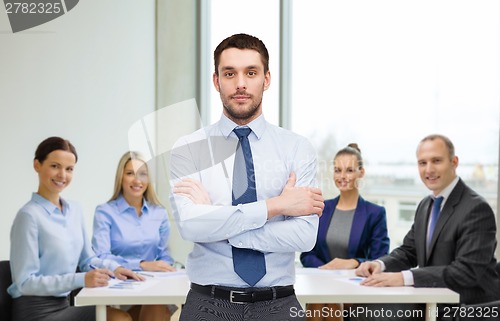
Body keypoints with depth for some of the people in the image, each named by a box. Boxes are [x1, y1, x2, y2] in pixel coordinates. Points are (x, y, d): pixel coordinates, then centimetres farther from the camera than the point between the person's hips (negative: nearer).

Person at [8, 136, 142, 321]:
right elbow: (26, 282, -19)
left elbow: (87, 259, 15)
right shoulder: (29, 215, -17)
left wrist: (114, 268, -5)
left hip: (63, 304, 8)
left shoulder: (75, 210, 7)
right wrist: (81, 279, -28)